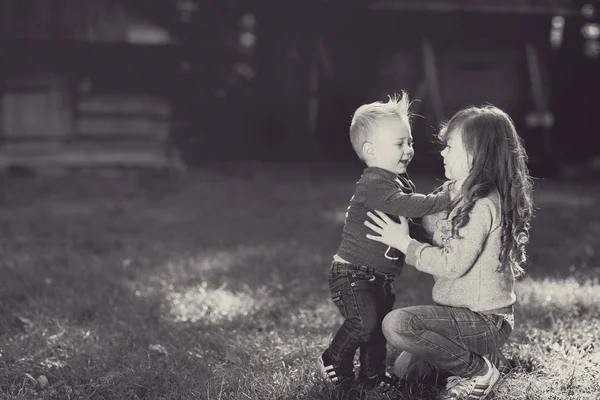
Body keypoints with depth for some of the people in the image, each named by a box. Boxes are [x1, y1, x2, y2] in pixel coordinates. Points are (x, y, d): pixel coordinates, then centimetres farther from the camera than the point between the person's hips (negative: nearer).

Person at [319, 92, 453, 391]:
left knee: (382, 323, 12)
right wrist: (447, 198, -31)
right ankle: (334, 362, 3)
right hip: (352, 274, -9)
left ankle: (372, 372, 29)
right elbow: (408, 206, -34)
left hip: (381, 277, 9)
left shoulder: (403, 184, 10)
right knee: (364, 322, -20)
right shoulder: (373, 185, -21)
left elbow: (418, 218, 19)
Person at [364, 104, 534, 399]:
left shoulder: (483, 205, -23)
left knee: (396, 324, -25)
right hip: (471, 313, 9)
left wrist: (404, 243, -16)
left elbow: (453, 263, -24)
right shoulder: (463, 196, 7)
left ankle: (478, 371, -9)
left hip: (484, 320, -9)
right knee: (404, 368, 13)